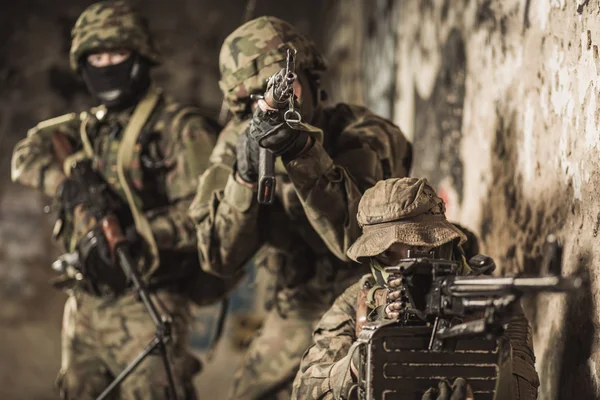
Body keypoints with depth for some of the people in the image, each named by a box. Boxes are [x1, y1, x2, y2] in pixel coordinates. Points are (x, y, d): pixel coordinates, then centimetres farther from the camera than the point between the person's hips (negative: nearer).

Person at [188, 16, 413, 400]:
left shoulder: (364, 135, -19)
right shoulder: (238, 144, -7)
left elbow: (357, 241, -33)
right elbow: (220, 259, -15)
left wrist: (304, 153, -41)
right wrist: (246, 175, -29)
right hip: (298, 314, 5)